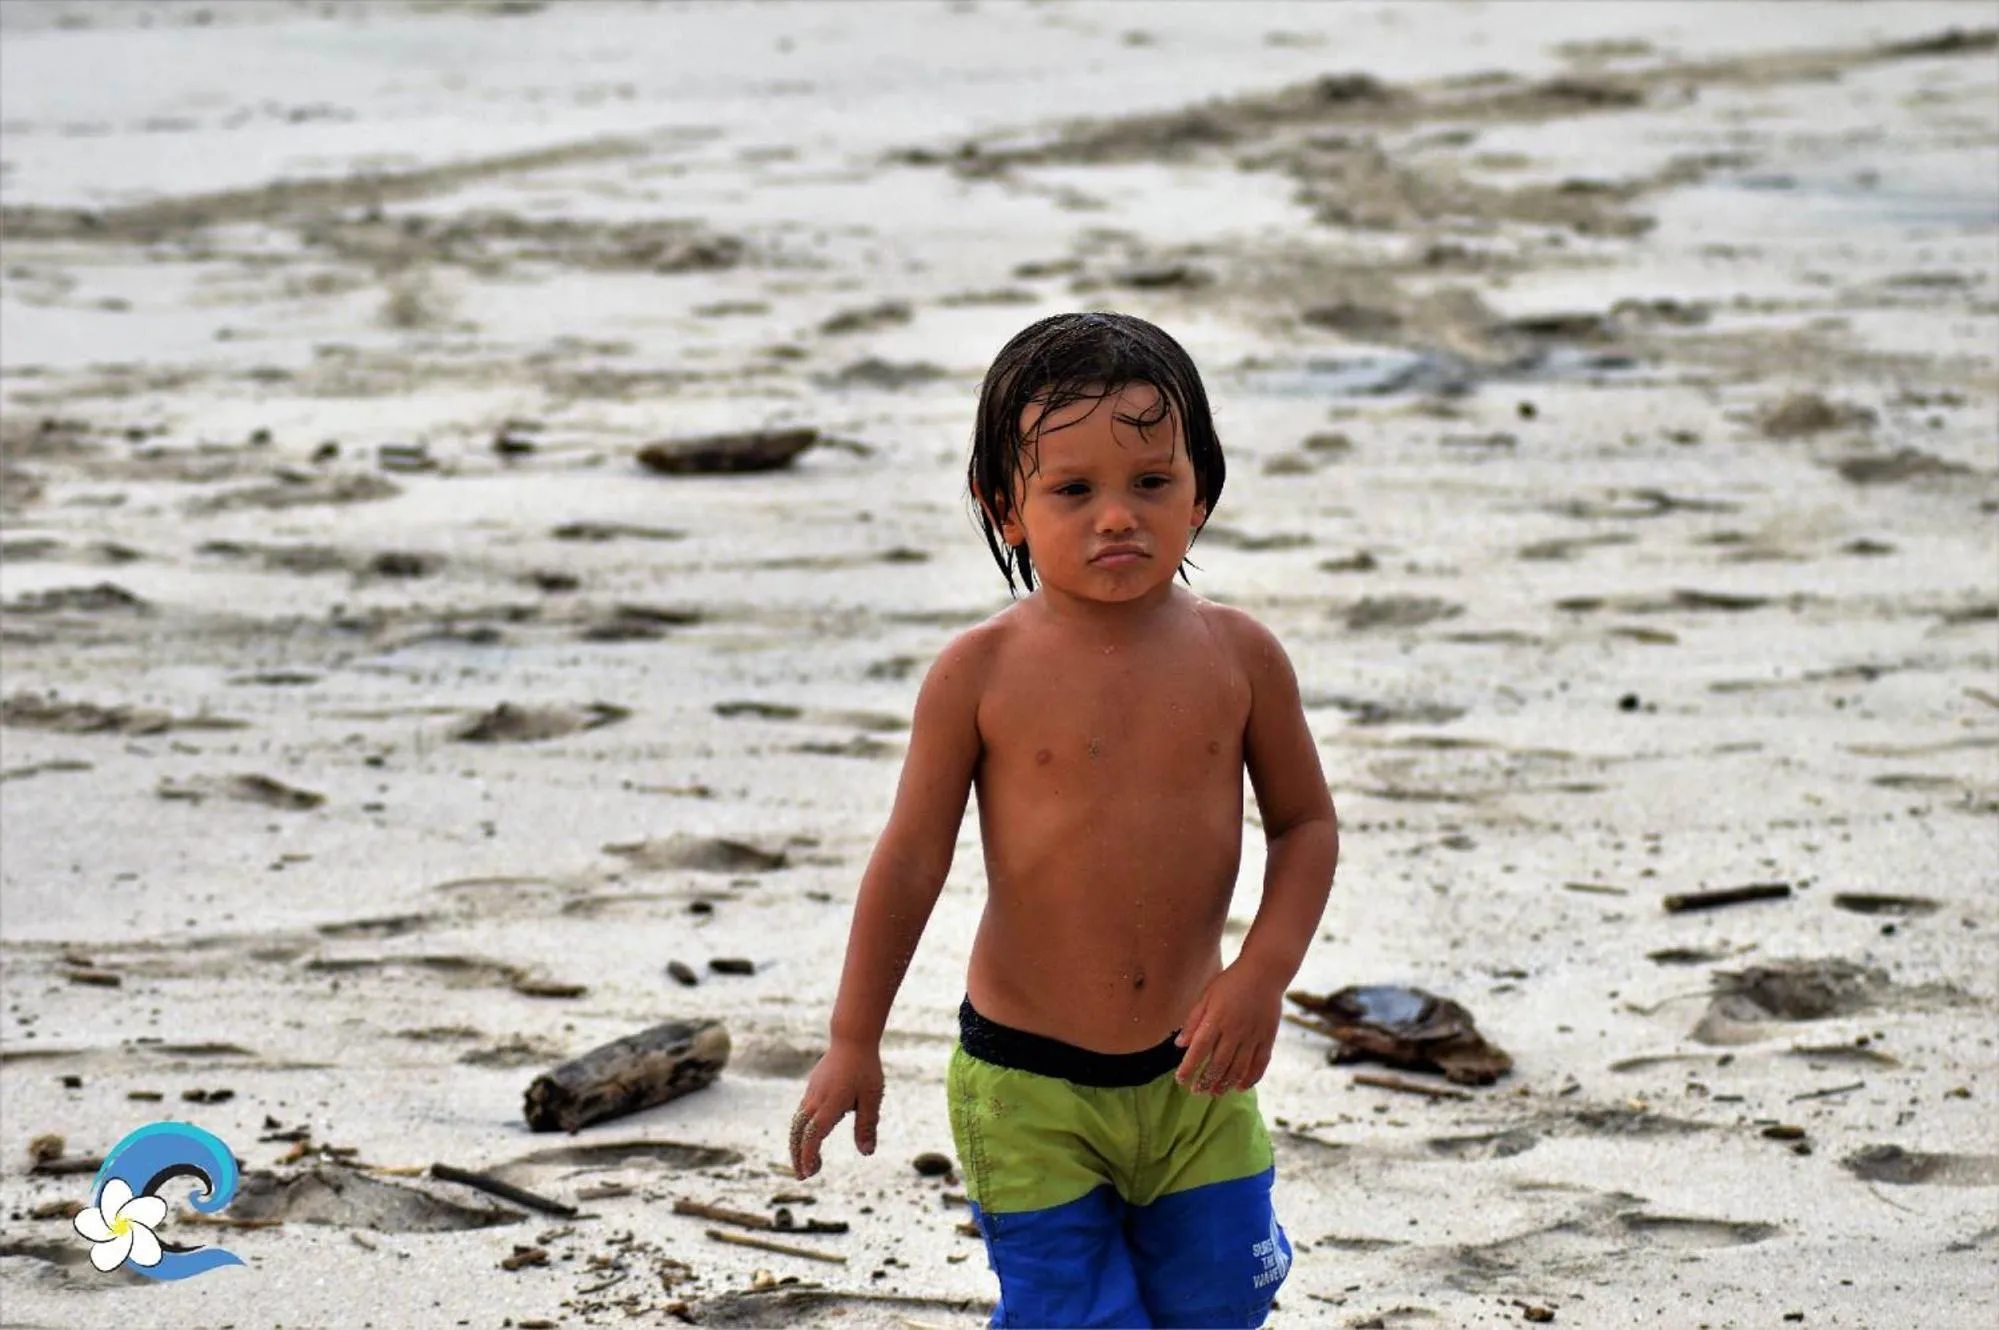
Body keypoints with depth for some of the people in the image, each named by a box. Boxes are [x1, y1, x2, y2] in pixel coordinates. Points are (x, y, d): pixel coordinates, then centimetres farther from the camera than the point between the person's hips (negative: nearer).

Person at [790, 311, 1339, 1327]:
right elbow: (911, 857, -3)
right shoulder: (982, 673, -11)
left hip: (1194, 1074, 3)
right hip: (1027, 1089, -2)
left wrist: (1262, 975, -9)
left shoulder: (1238, 656, -4)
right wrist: (853, 1043, 1)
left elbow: (1306, 823, 5)